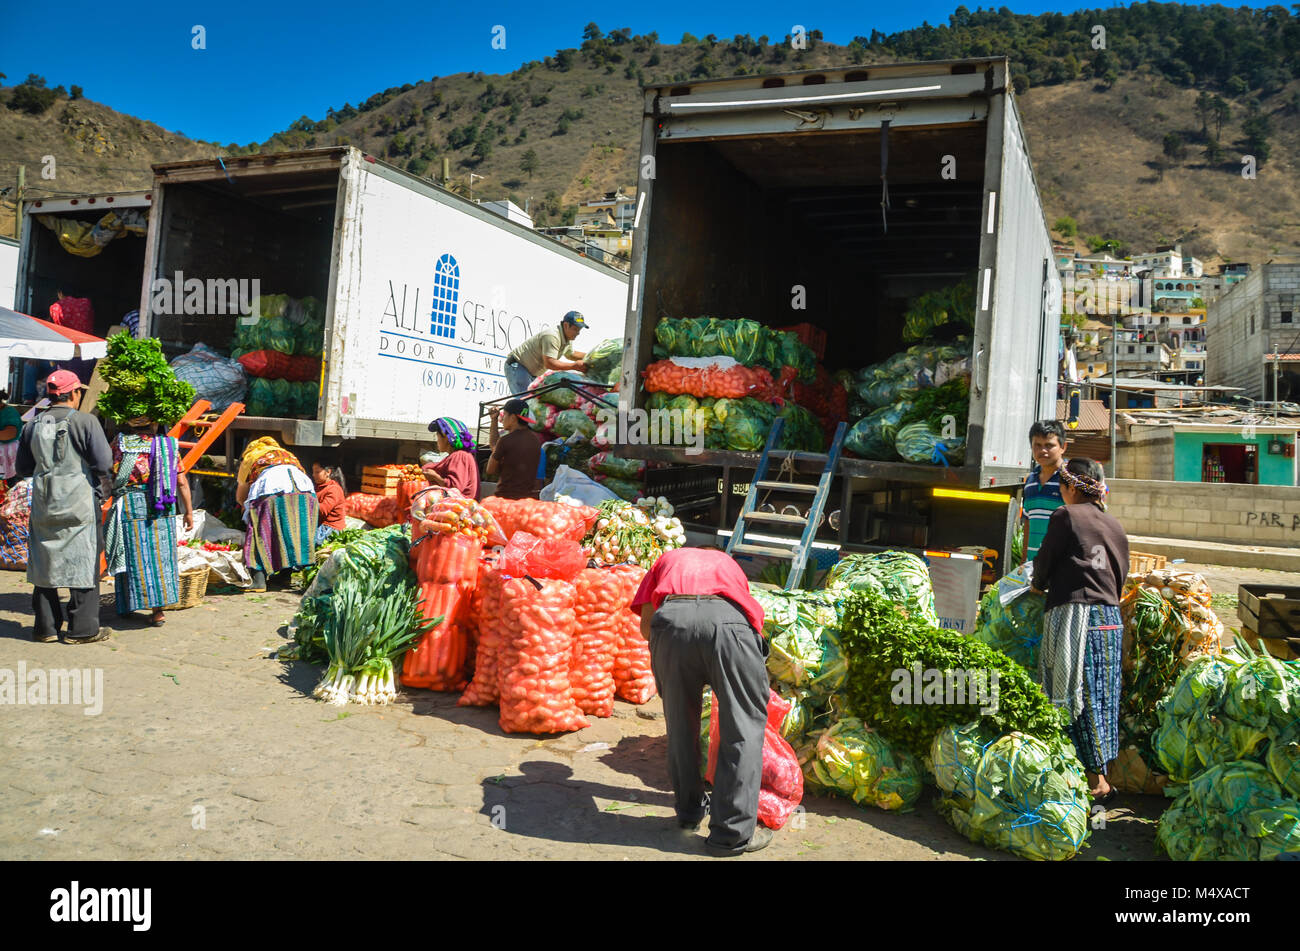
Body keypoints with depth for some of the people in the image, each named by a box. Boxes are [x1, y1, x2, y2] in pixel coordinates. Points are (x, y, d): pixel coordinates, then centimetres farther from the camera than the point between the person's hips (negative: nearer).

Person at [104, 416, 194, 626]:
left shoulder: (119, 446, 0)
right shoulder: (169, 446, 5)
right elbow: (182, 483, 4)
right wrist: (189, 512, 10)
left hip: (129, 507, -1)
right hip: (162, 511, 1)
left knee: (134, 557, 7)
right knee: (160, 556, 6)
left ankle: (127, 606, 17)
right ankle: (158, 609, 3)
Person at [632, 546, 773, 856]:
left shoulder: (667, 561, 39)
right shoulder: (728, 563, 41)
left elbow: (646, 626, 25)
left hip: (671, 619, 1)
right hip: (729, 619, -1)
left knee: (680, 723, 20)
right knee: (744, 727, 9)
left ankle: (689, 810, 33)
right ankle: (733, 833, 9)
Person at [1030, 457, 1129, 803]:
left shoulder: (1066, 516, -5)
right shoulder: (1115, 525, 14)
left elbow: (1044, 561, -1)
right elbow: (1121, 575, 18)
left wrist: (1039, 584, 18)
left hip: (1074, 615, -7)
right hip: (1111, 618, 7)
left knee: (1078, 696, 0)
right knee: (1104, 697, 11)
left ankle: (1095, 777, 2)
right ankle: (1102, 775, 18)